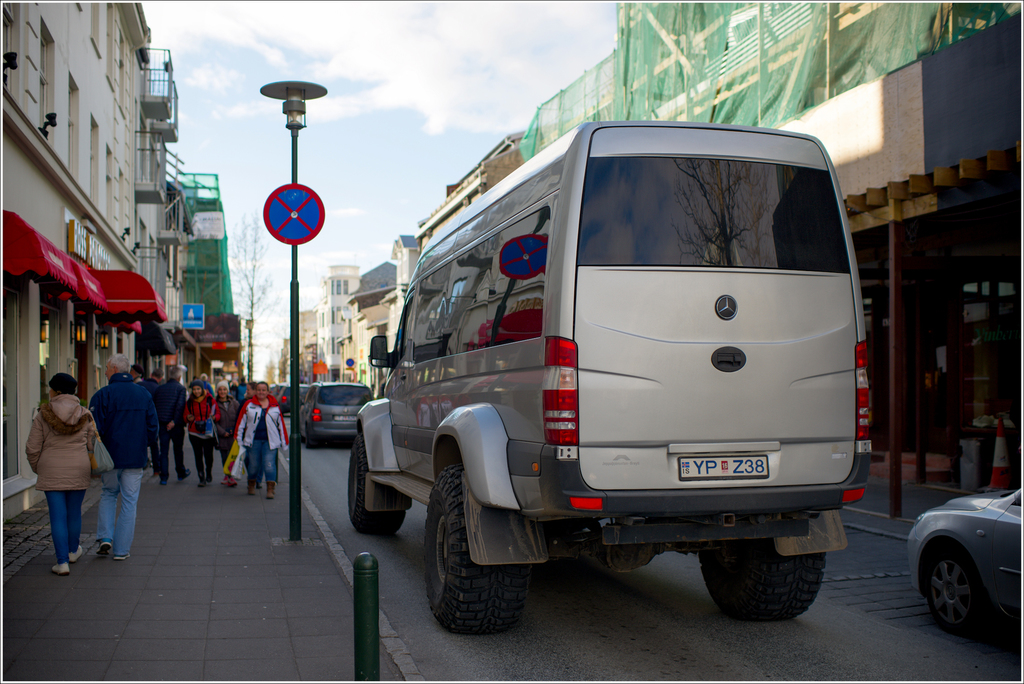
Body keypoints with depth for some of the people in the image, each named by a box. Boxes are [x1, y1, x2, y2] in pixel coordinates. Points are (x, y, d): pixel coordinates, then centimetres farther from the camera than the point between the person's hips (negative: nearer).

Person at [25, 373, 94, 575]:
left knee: (58, 516, 0)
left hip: (51, 473, -2)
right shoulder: (85, 416, 0)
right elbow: (91, 445, 3)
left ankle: (62, 562, -3)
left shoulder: (42, 416, -6)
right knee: (74, 512, 17)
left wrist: (37, 468, 13)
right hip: (78, 471, 2)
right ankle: (73, 551, 35)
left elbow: (32, 449, -4)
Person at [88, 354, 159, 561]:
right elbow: (152, 428, 5)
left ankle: (105, 537, 6)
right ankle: (121, 549, 8)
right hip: (135, 458, 2)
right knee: (129, 502, 7)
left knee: (108, 494, 19)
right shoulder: (144, 394, 3)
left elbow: (95, 430, -10)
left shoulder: (102, 395, -9)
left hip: (110, 456, -2)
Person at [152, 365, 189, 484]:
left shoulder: (159, 388, 9)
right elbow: (180, 406, -19)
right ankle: (181, 473, 28)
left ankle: (163, 477, 1)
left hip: (162, 424, 3)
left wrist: (157, 420, 8)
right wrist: (174, 421, -17)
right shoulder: (181, 389, -6)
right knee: (178, 449, 14)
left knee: (163, 450, 5)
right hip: (176, 425, -3)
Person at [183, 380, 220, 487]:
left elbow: (218, 413, 4)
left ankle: (209, 475, 24)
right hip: (194, 433, 2)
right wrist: (188, 418, -9)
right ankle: (202, 478, 7)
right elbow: (185, 415, 14)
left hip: (208, 432, -2)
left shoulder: (210, 400, -2)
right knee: (198, 456, 1)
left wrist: (214, 417, -18)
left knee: (208, 455, -1)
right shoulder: (189, 402, 6)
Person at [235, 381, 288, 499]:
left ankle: (270, 489, -6)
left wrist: (284, 441, 10)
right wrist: (239, 439, 2)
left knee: (269, 464, -8)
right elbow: (241, 422, 6)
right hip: (253, 441, 0)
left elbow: (280, 423, 11)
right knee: (254, 464, 8)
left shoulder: (275, 405, 7)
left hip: (270, 441, 0)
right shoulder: (248, 405, 4)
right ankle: (251, 485, 30)